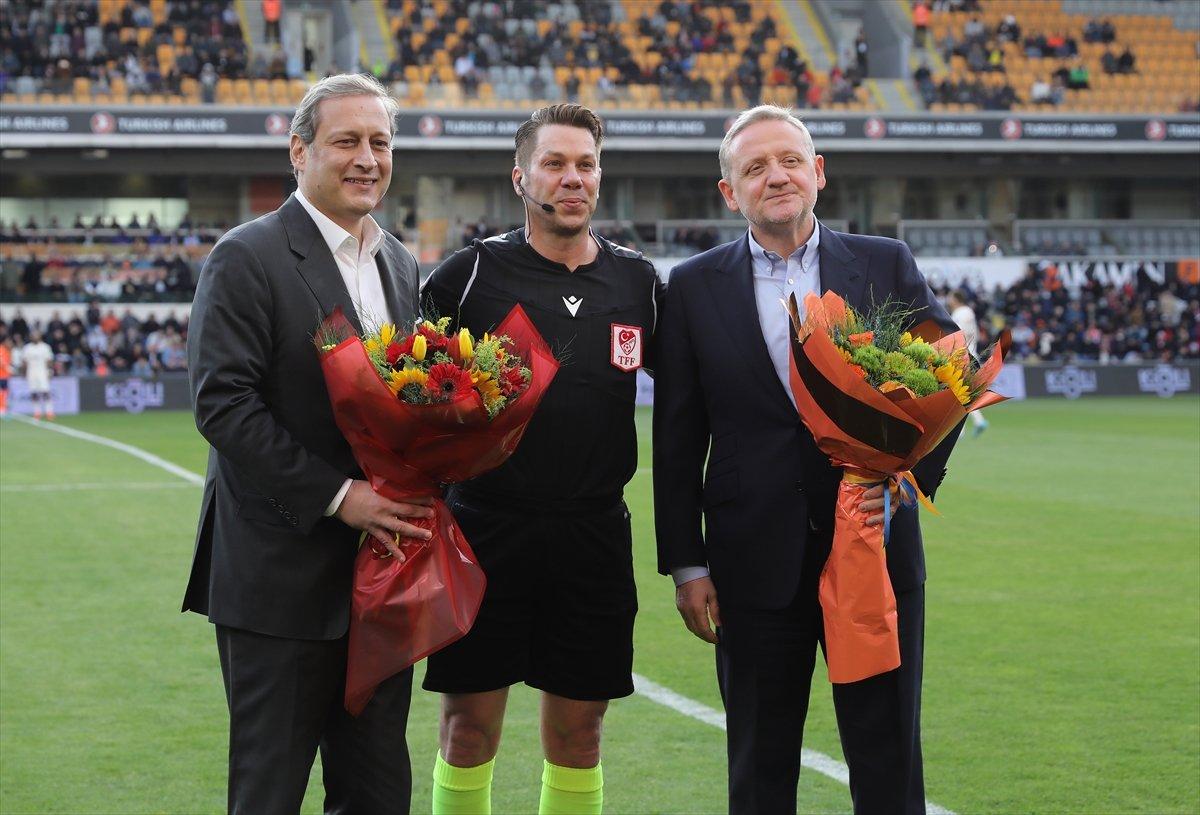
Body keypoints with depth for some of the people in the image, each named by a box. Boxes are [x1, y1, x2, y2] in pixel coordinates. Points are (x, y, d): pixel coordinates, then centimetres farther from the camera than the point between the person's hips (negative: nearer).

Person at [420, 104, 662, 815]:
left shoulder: (639, 282, 6)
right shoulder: (473, 272, -2)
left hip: (595, 535, 2)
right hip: (486, 528, -2)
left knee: (578, 731, 9)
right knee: (470, 726, 3)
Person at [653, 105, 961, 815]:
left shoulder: (887, 266, 4)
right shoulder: (695, 287, 4)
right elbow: (677, 440, 4)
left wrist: (912, 476, -10)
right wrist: (686, 565, 1)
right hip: (756, 563, 0)